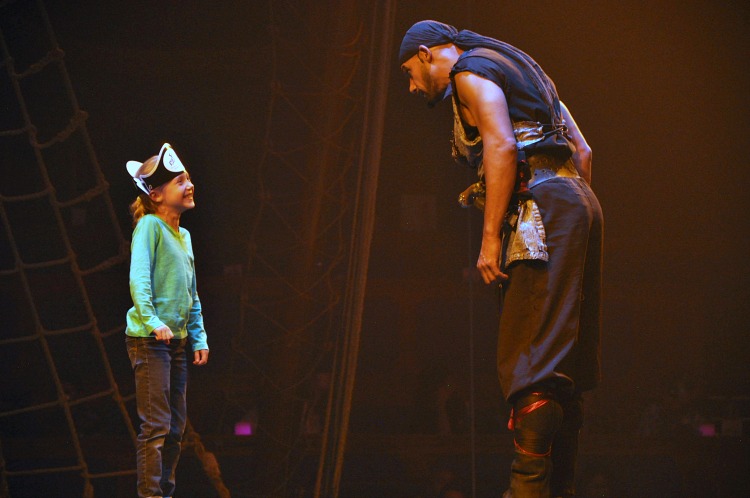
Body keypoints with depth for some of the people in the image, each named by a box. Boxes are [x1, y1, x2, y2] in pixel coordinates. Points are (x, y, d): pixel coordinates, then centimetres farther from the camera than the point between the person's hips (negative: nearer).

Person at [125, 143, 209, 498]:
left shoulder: (183, 236, 17)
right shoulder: (149, 226, -8)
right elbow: (138, 279, -19)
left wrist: (199, 337, 16)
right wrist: (152, 322, -30)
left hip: (177, 340, 9)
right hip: (148, 339, -9)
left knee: (176, 426, 12)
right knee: (156, 427, -11)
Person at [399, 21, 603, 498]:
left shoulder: (469, 70, 1)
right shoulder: (521, 73, 29)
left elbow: (502, 145, -15)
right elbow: (582, 150, 24)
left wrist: (491, 237, -16)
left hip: (541, 207, -9)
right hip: (578, 202, 10)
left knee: (532, 366, -15)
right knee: (563, 372, 8)